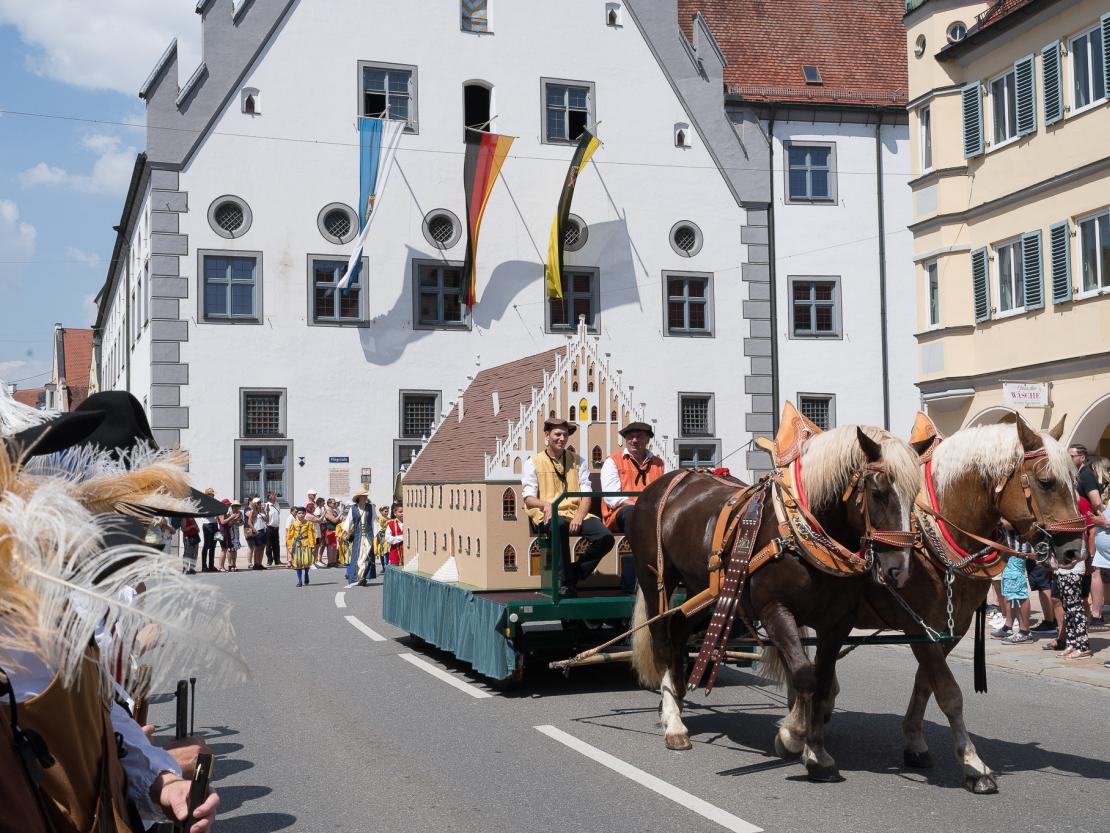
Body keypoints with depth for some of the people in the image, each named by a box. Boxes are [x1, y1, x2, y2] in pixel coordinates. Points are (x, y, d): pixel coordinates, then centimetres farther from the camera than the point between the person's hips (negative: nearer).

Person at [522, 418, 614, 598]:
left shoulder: (578, 461, 20)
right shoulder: (533, 463, 10)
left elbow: (586, 494, 8)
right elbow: (529, 499, 0)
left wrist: (579, 515, -13)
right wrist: (545, 504, -23)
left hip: (575, 513, 3)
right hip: (548, 515, -3)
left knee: (605, 537, -25)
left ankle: (574, 576, -5)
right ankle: (566, 582, -25)